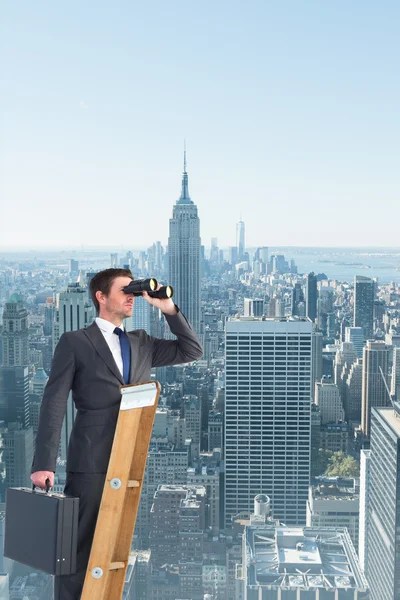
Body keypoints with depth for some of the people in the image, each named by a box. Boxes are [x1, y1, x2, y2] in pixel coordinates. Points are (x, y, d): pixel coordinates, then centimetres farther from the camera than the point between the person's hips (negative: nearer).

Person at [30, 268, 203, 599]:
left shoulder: (142, 342, 15)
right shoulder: (75, 342, 0)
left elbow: (193, 351, 15)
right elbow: (54, 403, -5)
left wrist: (168, 309, 4)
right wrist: (44, 464, -12)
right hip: (91, 461, -5)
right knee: (79, 544, -1)